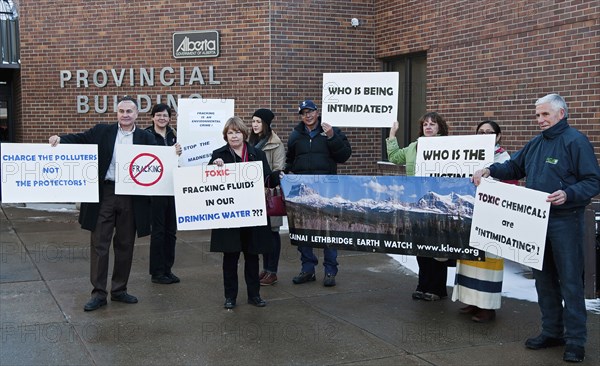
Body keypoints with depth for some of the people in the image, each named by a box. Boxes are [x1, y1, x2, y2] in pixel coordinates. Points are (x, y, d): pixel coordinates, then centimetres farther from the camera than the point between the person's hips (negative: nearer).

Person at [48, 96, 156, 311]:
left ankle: (119, 290, 24)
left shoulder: (146, 138, 6)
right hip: (104, 194, -1)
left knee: (125, 245, 11)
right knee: (99, 244, 2)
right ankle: (99, 293, 11)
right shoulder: (102, 131, 5)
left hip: (131, 197, 1)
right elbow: (79, 139, -3)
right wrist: (59, 139, -22)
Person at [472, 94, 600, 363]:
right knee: (543, 278, 14)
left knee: (570, 280, -3)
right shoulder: (535, 144, 14)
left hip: (565, 221, -8)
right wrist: (490, 170, 6)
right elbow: (513, 167, 24)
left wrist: (568, 194, -29)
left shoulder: (575, 141, -9)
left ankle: (575, 340, 5)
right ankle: (552, 332, 27)